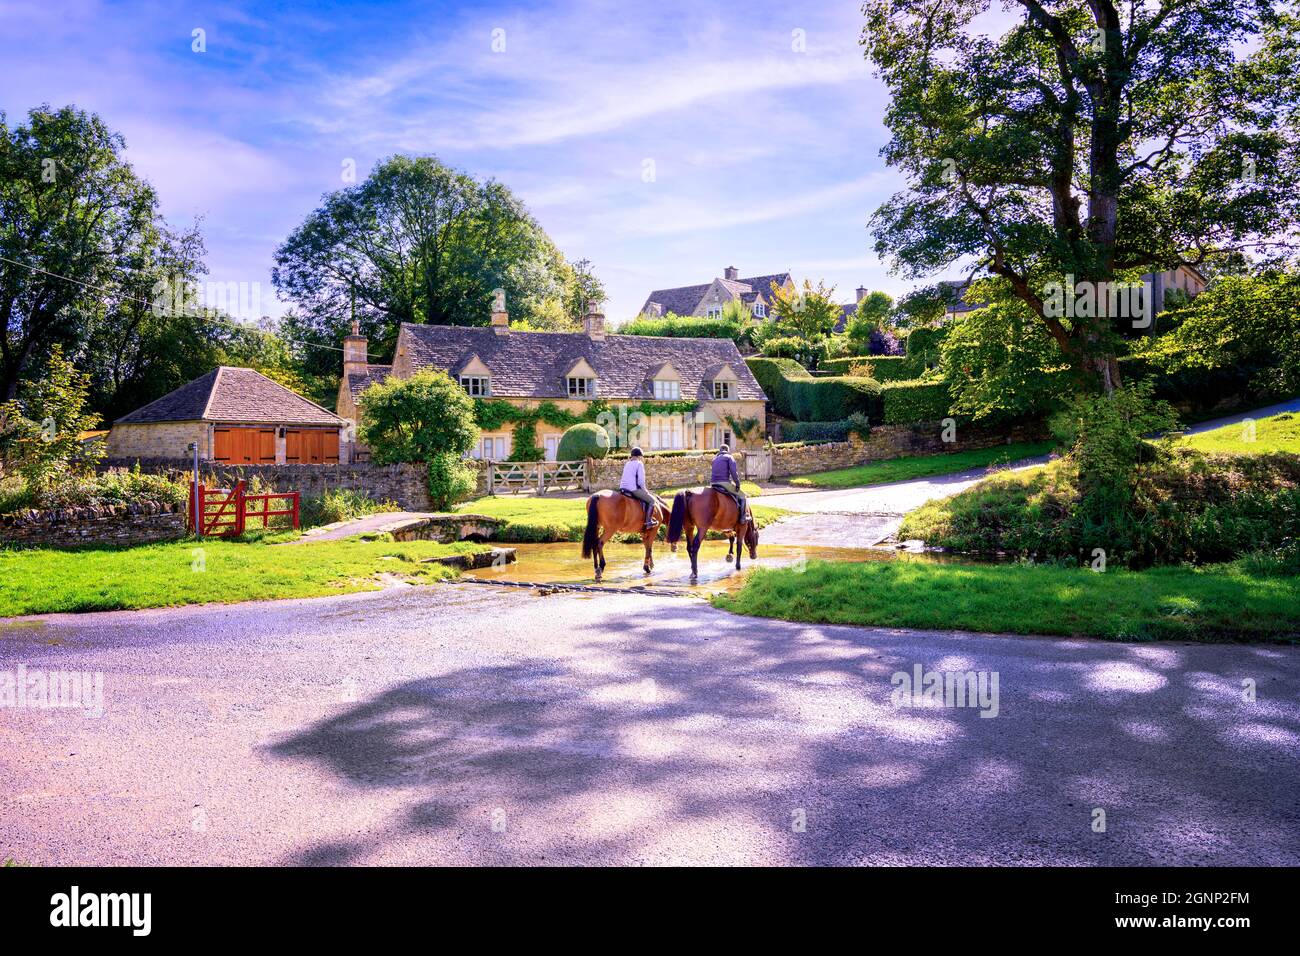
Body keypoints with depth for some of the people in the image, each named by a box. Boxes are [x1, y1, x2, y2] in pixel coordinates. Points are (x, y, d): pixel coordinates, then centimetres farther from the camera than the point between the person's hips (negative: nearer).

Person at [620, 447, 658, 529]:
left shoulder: (627, 464, 19)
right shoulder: (639, 464, -5)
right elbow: (641, 480, -11)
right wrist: (644, 489, 4)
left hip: (623, 488, 9)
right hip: (633, 489, -9)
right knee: (651, 500, 2)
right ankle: (648, 522, -8)